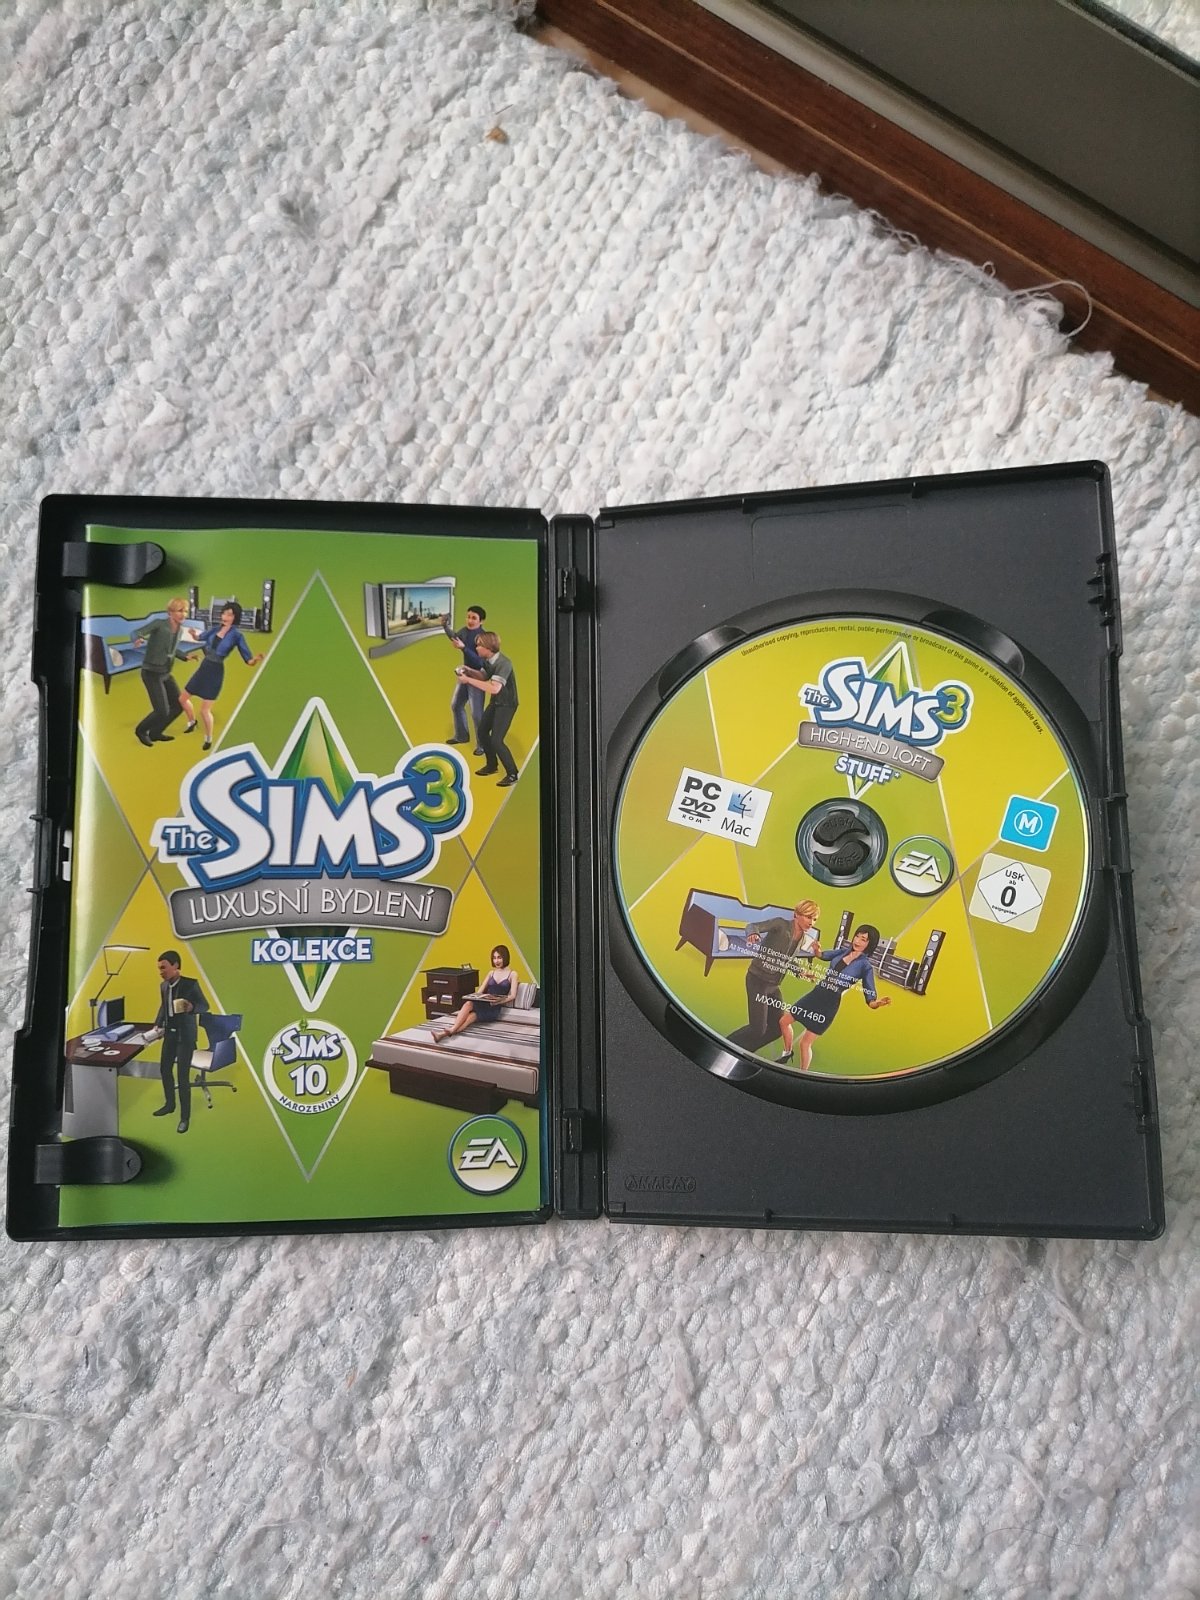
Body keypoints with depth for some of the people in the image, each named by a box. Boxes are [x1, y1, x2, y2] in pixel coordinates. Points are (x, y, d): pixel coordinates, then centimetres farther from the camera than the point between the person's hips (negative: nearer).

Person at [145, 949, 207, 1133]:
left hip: (185, 1035, -7)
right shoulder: (163, 986, 3)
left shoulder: (191, 984, -16)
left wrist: (192, 1007, -31)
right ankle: (169, 1104, 39)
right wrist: (157, 1026, 7)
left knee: (183, 1076, -7)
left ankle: (185, 1117, 3)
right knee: (164, 1069, 17)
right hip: (169, 1033, 7)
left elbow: (204, 1006, -11)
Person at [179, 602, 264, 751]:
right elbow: (200, 637, 24)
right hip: (203, 668, 6)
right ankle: (192, 723, 45)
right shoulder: (215, 629, 3)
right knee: (183, 698, 17)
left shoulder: (237, 635, -13)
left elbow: (248, 660, -14)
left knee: (205, 709, -4)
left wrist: (255, 660, -38)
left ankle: (208, 739, 20)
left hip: (215, 673, -6)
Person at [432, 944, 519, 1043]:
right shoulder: (491, 973, 22)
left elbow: (513, 995, -2)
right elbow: (480, 991, 16)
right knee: (468, 1003, -32)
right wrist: (475, 997, -6)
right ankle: (451, 1030, -48)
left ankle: (450, 1031, -49)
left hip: (495, 1007, -3)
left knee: (471, 1016, -31)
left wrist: (499, 1001, -18)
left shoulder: (512, 974, 8)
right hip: (483, 1003, 3)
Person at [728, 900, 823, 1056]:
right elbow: (753, 926, -27)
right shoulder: (780, 924, -14)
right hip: (758, 980, -8)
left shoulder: (803, 939, 7)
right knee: (758, 1028, -10)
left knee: (777, 1027, 8)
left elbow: (787, 963, 10)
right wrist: (753, 933, -53)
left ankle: (739, 1052, 22)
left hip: (773, 985, 8)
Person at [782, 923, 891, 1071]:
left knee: (805, 1042, -3)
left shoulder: (866, 966, -13)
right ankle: (788, 1053, 36)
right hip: (816, 993, 6)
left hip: (830, 1003, -6)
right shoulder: (843, 950, 2)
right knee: (785, 1020, 12)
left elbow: (870, 998, -17)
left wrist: (876, 1003, -40)